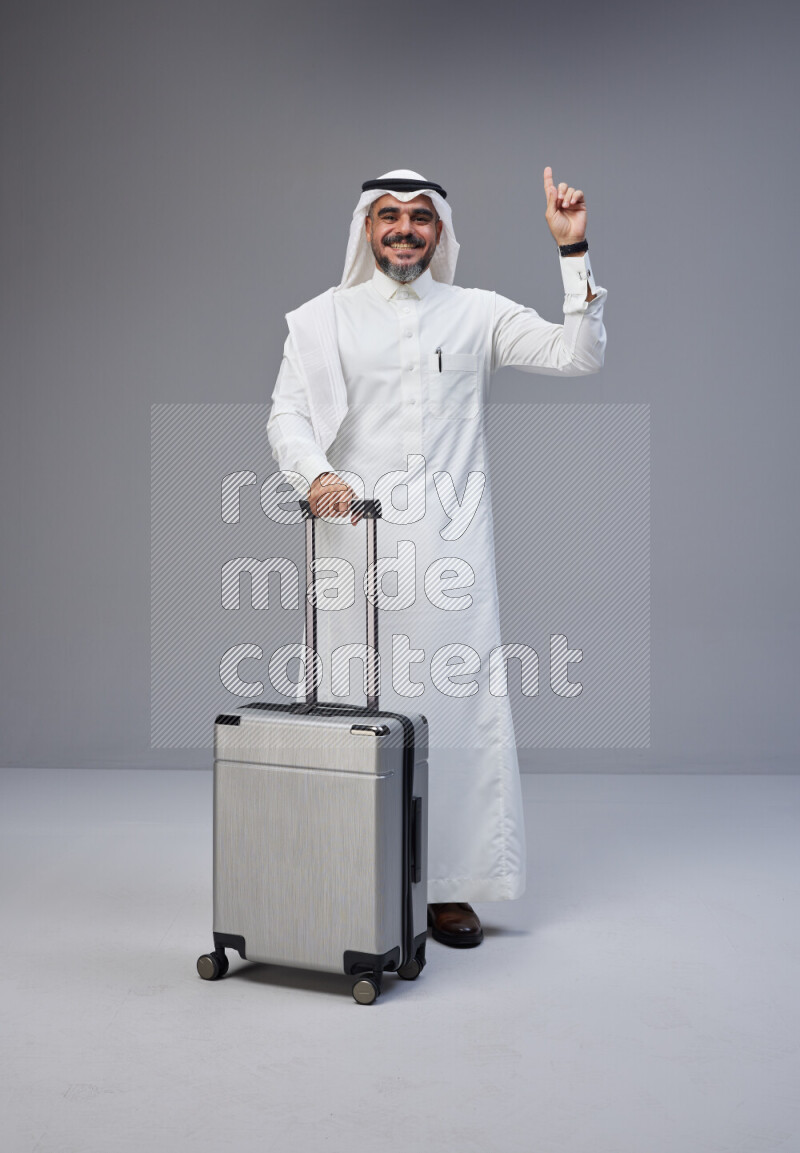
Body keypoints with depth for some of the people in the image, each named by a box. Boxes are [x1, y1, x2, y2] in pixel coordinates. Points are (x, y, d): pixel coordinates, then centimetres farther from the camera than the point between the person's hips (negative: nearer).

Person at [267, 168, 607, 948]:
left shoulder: (478, 314, 12)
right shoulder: (321, 320, 11)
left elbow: (578, 355, 6)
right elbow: (286, 416, 0)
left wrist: (573, 251, -1)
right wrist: (315, 473, -21)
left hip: (448, 548, 1)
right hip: (355, 545, 0)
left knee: (457, 710, -2)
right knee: (358, 715, 1)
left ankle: (448, 886, 9)